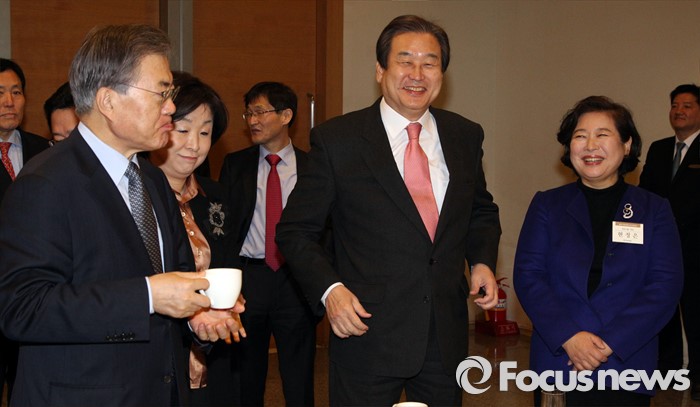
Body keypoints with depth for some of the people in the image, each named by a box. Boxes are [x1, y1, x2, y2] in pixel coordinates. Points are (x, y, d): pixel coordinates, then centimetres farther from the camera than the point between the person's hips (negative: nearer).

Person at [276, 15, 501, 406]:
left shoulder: (466, 136, 5)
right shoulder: (336, 139, -7)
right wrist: (329, 288, -18)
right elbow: (296, 230, -3)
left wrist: (482, 261, 2)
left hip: (448, 336, 4)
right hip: (368, 334, -4)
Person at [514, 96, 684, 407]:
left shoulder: (655, 210, 6)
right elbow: (527, 275, -1)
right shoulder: (547, 204, 7)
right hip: (556, 363, 0)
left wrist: (611, 343, -14)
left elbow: (666, 284, -3)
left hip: (628, 366, 0)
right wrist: (568, 336, -15)